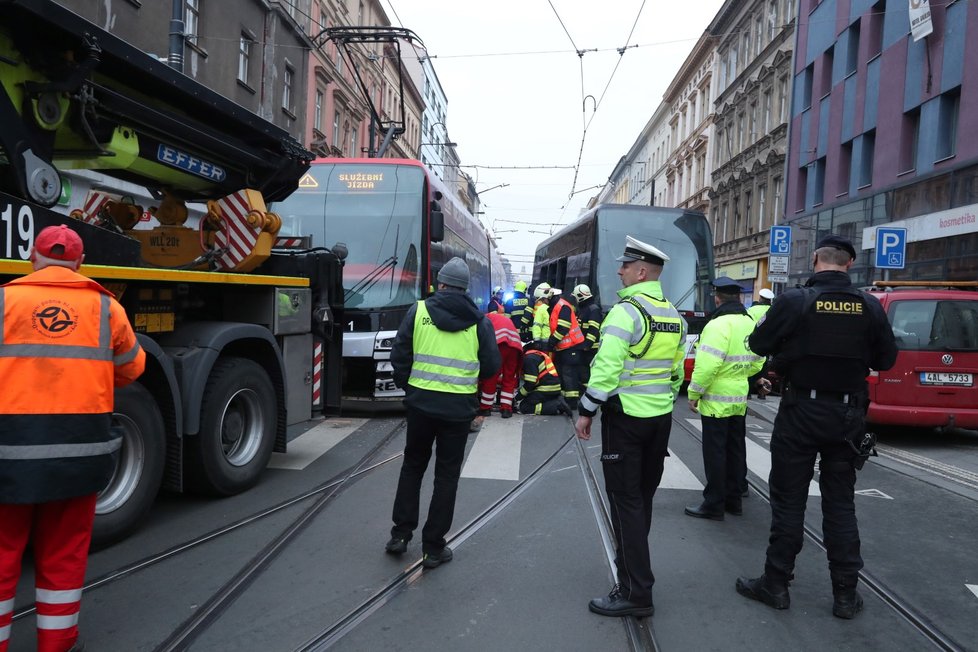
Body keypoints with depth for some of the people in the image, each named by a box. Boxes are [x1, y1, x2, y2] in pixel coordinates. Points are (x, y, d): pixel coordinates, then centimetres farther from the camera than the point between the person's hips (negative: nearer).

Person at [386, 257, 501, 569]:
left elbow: (399, 355, -2)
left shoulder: (418, 310, -2)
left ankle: (400, 534, 22)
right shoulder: (479, 321, -1)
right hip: (458, 407, 0)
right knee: (447, 475, 10)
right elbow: (491, 366, 1)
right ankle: (433, 547, 15)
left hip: (421, 402, 1)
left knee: (412, 466, 20)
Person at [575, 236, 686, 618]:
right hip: (661, 417, 8)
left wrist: (586, 411, -13)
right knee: (643, 496, 18)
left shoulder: (627, 311, -16)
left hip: (625, 417, -8)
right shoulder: (674, 316, 9)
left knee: (625, 500, -2)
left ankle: (636, 592, 2)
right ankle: (631, 563, 33)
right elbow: (677, 371, 14)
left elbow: (607, 368, -22)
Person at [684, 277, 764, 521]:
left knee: (715, 452, -1)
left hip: (716, 400, -8)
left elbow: (707, 365, -24)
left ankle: (714, 504, 6)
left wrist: (694, 393, -15)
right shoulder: (750, 323, 8)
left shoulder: (718, 325, -19)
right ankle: (734, 498, 26)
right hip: (740, 399, 8)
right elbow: (757, 362, 16)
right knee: (735, 449, 16)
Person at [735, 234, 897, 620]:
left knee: (788, 500, 7)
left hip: (801, 411, -3)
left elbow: (758, 344, -5)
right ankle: (845, 594, 20)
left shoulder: (794, 301, -14)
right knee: (840, 502, 13)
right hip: (848, 414, 3)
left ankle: (776, 584, 17)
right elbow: (886, 359, 5)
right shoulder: (869, 307, -4)